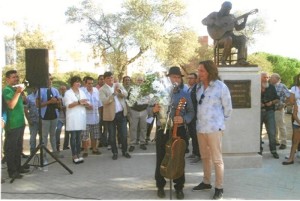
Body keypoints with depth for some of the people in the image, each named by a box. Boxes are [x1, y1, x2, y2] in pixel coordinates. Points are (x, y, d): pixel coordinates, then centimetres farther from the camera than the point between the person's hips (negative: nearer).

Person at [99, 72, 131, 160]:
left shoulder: (118, 85, 6)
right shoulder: (102, 89, -7)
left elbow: (125, 94, -4)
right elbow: (104, 101, -20)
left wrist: (119, 91, -23)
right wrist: (114, 93, -27)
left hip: (121, 113, 3)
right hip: (110, 115, -3)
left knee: (124, 134, 9)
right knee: (112, 136, 7)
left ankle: (124, 151, 24)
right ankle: (115, 153, 21)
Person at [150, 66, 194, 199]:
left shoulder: (185, 94, 4)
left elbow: (191, 112, 3)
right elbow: (149, 111, 3)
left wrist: (184, 119, -17)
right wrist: (154, 110, -19)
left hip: (179, 130, 1)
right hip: (162, 130, 0)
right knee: (161, 159, 7)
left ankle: (179, 187, 21)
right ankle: (160, 186, 23)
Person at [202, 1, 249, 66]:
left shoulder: (232, 17, 20)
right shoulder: (214, 14, 8)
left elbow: (238, 28, 19)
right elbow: (203, 21, -3)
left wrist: (245, 21, 2)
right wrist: (215, 22, -17)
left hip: (230, 36, 5)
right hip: (219, 38, -5)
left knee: (243, 38, -22)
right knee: (228, 39, -38)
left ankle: (241, 60, -34)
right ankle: (223, 60, -23)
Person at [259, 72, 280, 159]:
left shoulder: (272, 87, 10)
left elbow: (277, 99, 14)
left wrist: (272, 102, -5)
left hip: (269, 111, 1)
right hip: (258, 112, -1)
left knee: (272, 132, -3)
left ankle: (273, 150, 8)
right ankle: (259, 150, 18)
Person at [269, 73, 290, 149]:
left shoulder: (282, 86, -7)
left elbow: (289, 96, -10)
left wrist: (283, 104, -8)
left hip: (278, 110, -6)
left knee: (281, 126, 1)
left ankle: (283, 143, 10)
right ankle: (275, 141, 27)